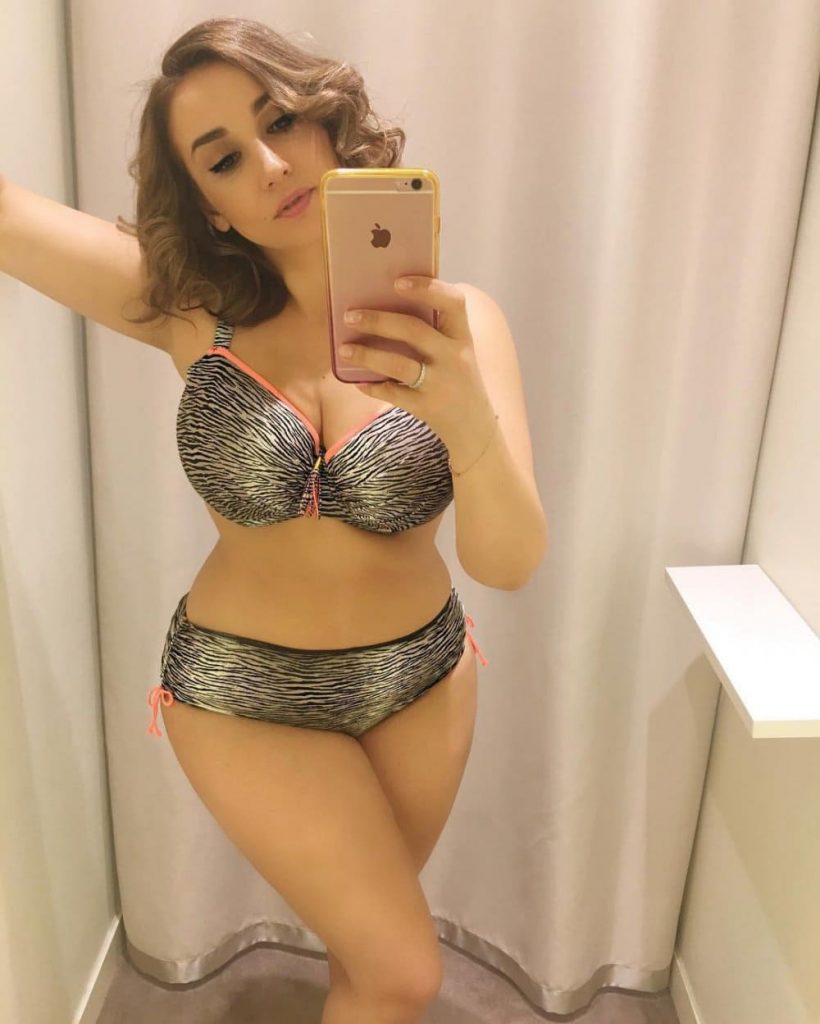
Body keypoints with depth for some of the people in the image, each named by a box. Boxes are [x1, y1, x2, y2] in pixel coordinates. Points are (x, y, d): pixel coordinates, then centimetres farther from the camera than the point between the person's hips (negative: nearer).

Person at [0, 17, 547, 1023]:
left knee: (368, 934, 23)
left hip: (422, 676, 2)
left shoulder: (451, 319, -14)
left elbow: (509, 563, -22)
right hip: (243, 693, -1)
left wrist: (471, 424, -40)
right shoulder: (189, 305, -13)